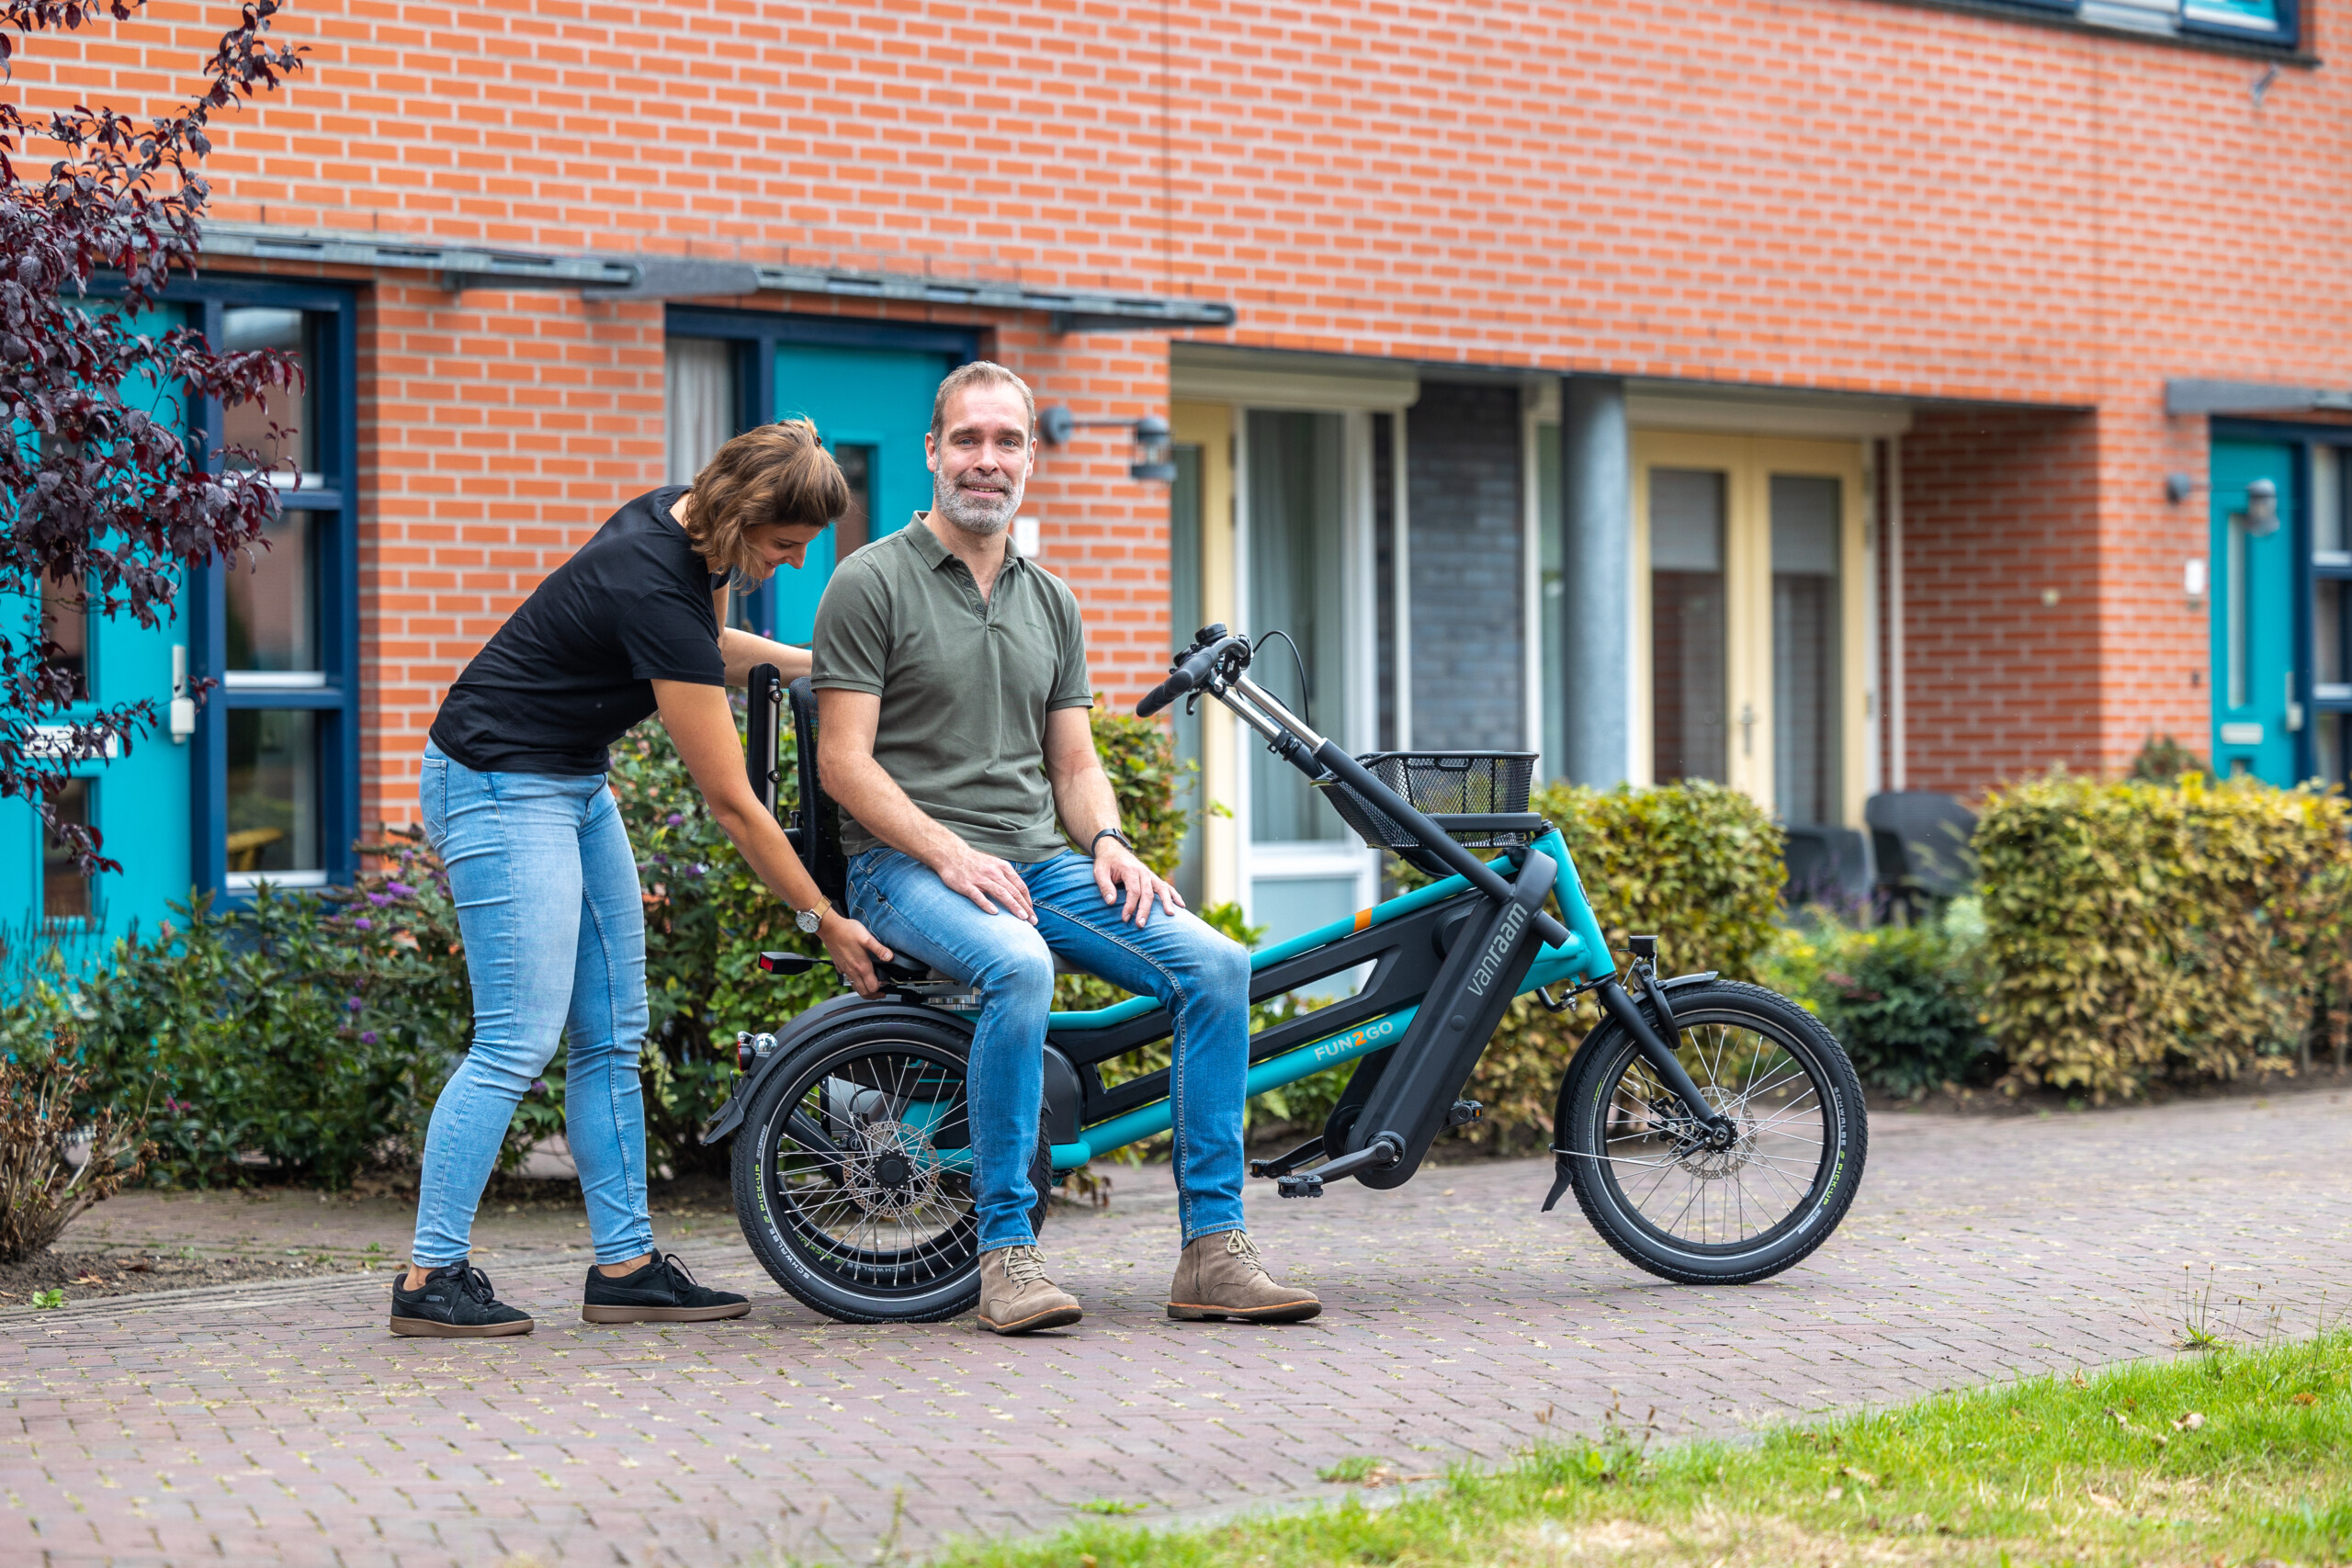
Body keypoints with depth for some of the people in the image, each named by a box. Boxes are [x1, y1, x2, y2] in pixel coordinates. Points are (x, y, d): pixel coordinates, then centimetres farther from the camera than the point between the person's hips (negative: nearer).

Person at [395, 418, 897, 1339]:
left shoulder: (690, 527, -2)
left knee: (612, 1039, 6)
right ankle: (430, 1279, -7)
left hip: (573, 784, 10)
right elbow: (732, 805, -22)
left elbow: (707, 649, 23)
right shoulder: (652, 589, -27)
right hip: (499, 786, -10)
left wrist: (807, 661, 5)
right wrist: (823, 921, -14)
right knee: (517, 1042, -12)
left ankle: (625, 1267, 8)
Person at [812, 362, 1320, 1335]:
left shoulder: (1050, 602, 18)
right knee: (1018, 965, -38)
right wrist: (951, 854, -19)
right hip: (905, 862, -6)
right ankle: (1006, 1253, -30)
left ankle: (1212, 1251, -14)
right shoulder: (871, 583, -1)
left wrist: (1107, 842, -4)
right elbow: (845, 761, -8)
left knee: (1215, 964, -17)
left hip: (1039, 861, 6)